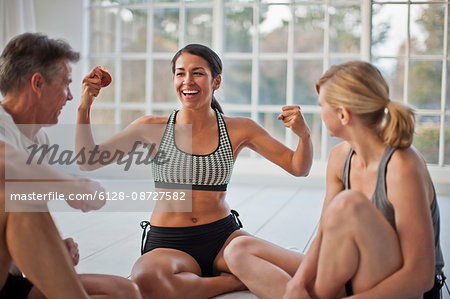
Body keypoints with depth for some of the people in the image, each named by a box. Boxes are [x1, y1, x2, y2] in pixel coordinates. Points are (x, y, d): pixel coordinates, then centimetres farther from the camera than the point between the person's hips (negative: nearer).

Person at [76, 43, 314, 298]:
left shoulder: (238, 129, 3)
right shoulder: (154, 128, 1)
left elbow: (298, 168, 6)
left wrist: (304, 134, -15)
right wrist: (84, 108, -12)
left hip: (222, 237, 1)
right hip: (169, 244, 0)